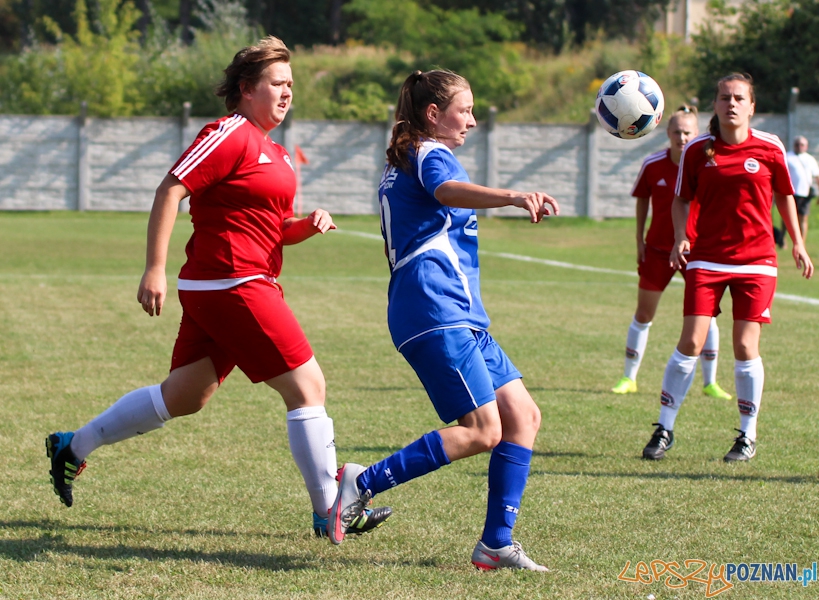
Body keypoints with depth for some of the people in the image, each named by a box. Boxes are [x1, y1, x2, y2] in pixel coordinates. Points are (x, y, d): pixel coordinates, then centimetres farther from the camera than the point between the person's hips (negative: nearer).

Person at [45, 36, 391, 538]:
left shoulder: (275, 153, 19)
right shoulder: (231, 135, -11)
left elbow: (278, 230, 26)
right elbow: (171, 190, -15)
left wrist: (308, 224, 3)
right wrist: (155, 269, -20)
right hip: (232, 285, -10)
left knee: (183, 398, 16)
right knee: (308, 386, -8)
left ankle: (72, 448, 27)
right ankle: (330, 511, -3)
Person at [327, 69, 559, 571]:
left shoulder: (400, 164, 25)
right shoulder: (431, 154, -5)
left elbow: (397, 249, 36)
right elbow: (448, 190, -31)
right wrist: (511, 197, -49)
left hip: (461, 317, 10)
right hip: (438, 311, -10)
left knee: (523, 414, 4)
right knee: (482, 430, -16)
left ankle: (497, 543, 0)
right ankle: (365, 483, -13)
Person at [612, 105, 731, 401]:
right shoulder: (653, 165, -8)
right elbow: (642, 199, 6)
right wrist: (640, 239, 3)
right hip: (658, 248, 1)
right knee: (643, 314, 7)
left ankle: (710, 382, 9)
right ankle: (628, 378, 20)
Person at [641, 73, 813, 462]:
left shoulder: (769, 148, -1)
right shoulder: (697, 150, -1)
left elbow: (784, 195, 12)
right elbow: (681, 199, 8)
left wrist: (797, 244, 13)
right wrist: (680, 238, -8)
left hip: (756, 260, 0)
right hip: (707, 259, 0)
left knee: (745, 347, -3)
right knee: (691, 343, -7)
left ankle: (747, 437, 11)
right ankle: (664, 429, 5)